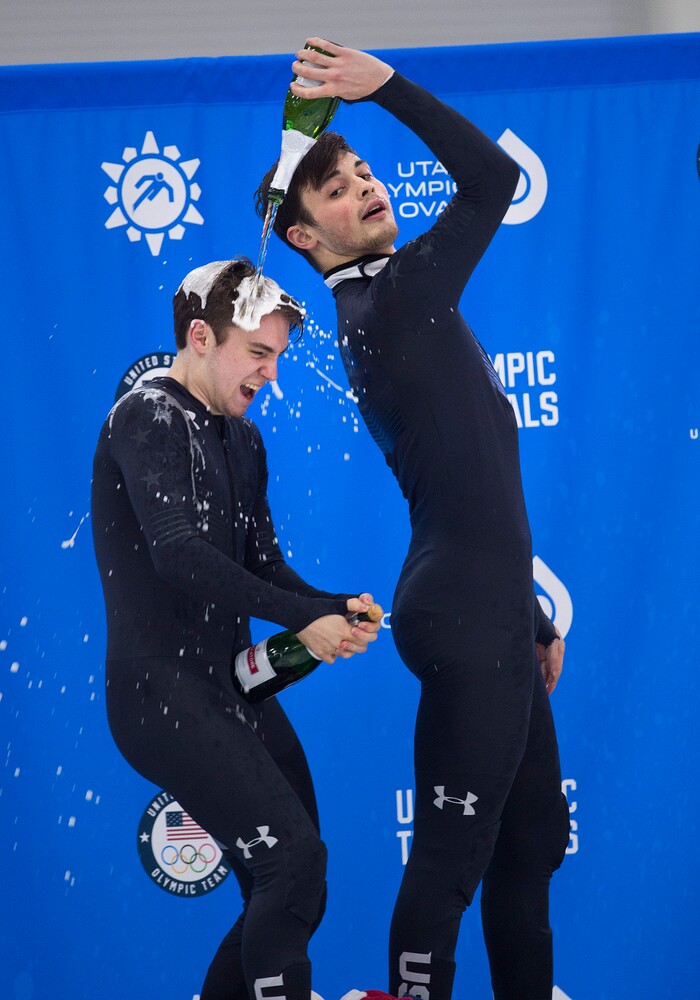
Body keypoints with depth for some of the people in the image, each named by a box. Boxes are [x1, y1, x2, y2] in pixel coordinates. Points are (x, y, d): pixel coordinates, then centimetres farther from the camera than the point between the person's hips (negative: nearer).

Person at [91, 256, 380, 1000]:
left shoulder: (241, 439, 16)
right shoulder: (148, 419, -11)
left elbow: (262, 562, 14)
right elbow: (178, 554, -22)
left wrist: (334, 609, -6)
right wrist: (301, 619, -20)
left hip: (233, 687, 9)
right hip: (164, 693, -9)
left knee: (290, 895, 8)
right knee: (293, 855, -19)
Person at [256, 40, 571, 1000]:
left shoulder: (403, 313, 18)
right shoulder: (390, 298, -12)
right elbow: (494, 176, -20)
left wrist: (528, 612, 23)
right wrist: (387, 84, -15)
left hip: (487, 613, 10)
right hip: (467, 623, -10)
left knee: (533, 839, 16)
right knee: (454, 853, -8)